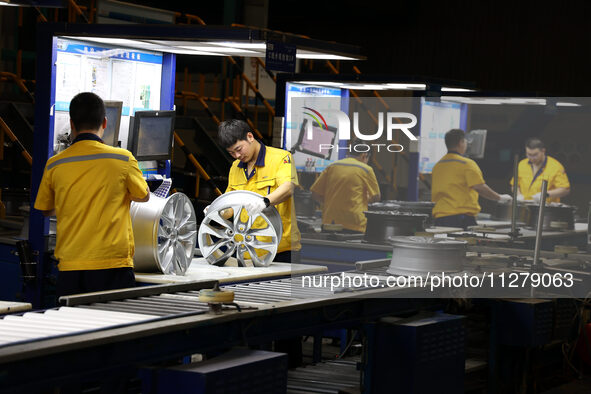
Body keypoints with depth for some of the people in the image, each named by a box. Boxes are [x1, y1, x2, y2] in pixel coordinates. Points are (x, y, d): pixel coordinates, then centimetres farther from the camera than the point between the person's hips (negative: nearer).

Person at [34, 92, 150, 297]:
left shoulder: (54, 165, 2)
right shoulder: (123, 159, -4)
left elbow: (46, 210, 17)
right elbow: (143, 196, 13)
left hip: (69, 268, 2)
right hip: (113, 265, -2)